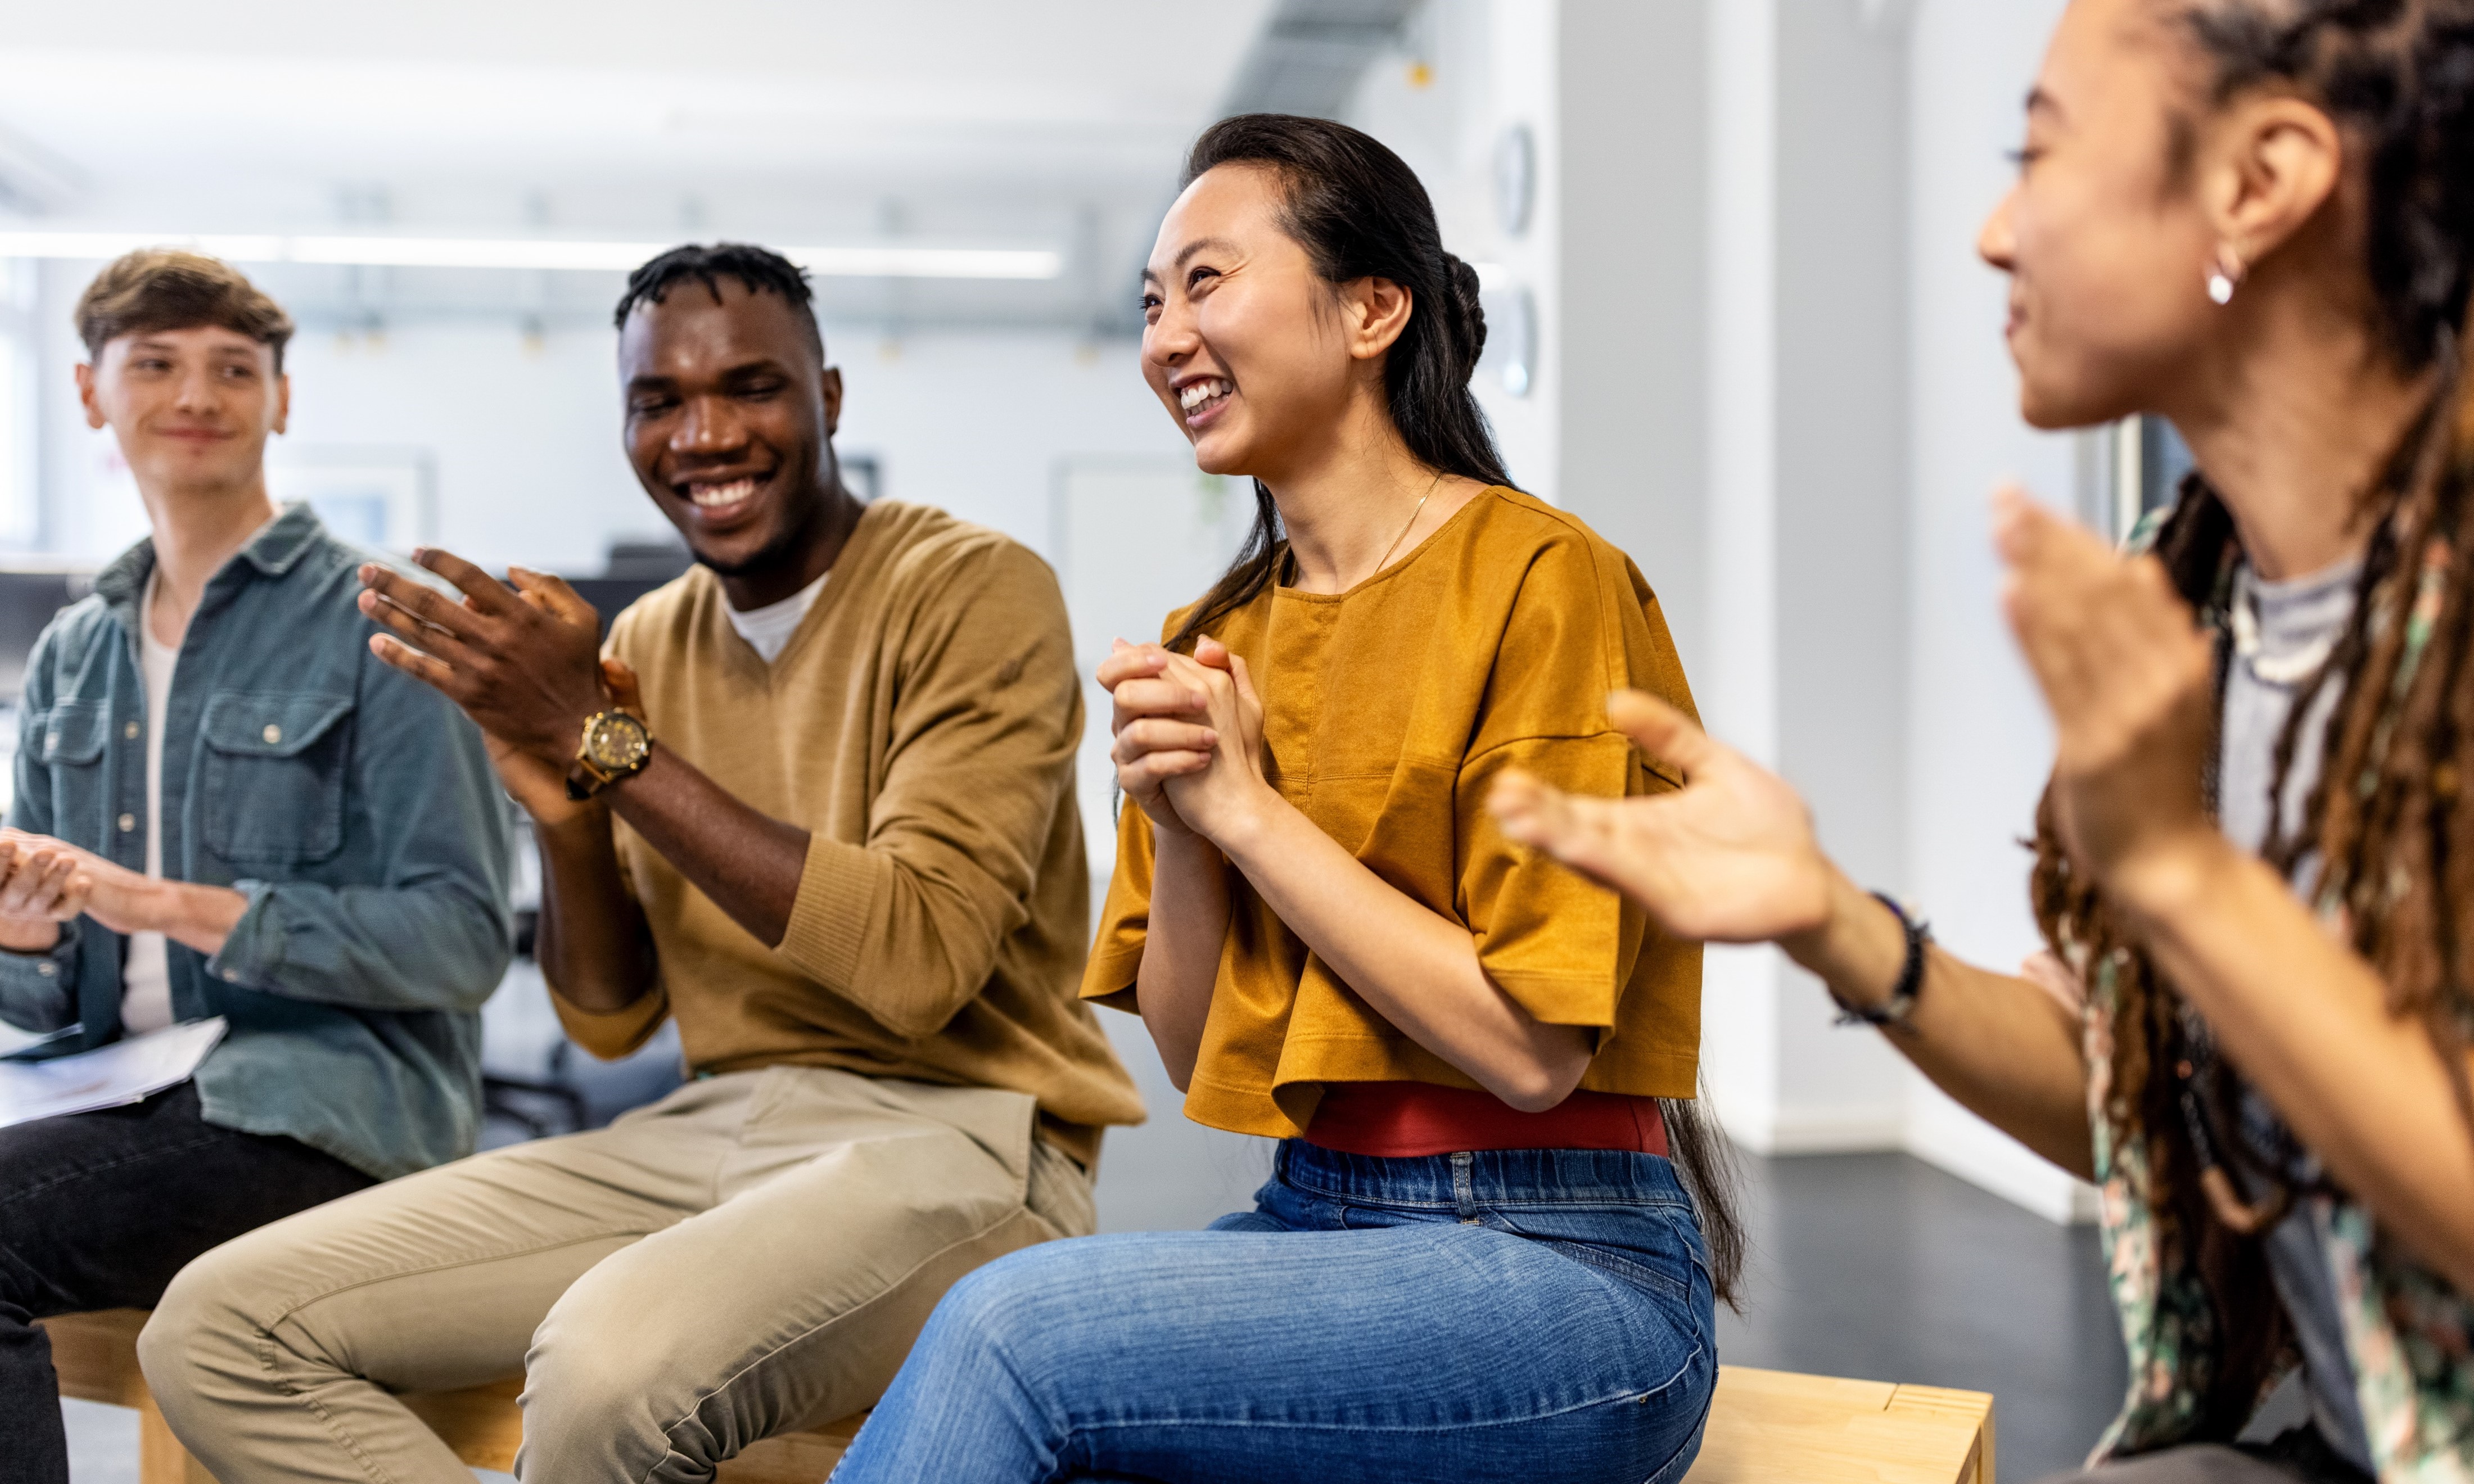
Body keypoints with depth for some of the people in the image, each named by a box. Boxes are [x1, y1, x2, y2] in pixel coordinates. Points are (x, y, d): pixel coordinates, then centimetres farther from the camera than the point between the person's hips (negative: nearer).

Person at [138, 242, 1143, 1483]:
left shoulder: (976, 589, -8)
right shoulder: (646, 642, 12)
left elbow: (920, 962, -21)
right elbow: (611, 1020, 15)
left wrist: (604, 740, -17)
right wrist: (563, 809, -6)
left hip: (951, 1133, -6)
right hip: (706, 1134, 7)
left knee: (612, 1361, -36)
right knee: (217, 1328, -6)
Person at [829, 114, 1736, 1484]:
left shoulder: (1541, 579, -10)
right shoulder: (1214, 640, 11)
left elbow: (1530, 1047, -15)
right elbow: (1193, 1056, 11)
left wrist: (1249, 809, -13)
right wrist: (1177, 831, -7)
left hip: (1566, 1269, -5)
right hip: (1314, 1222, 6)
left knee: (1012, 1324, -25)